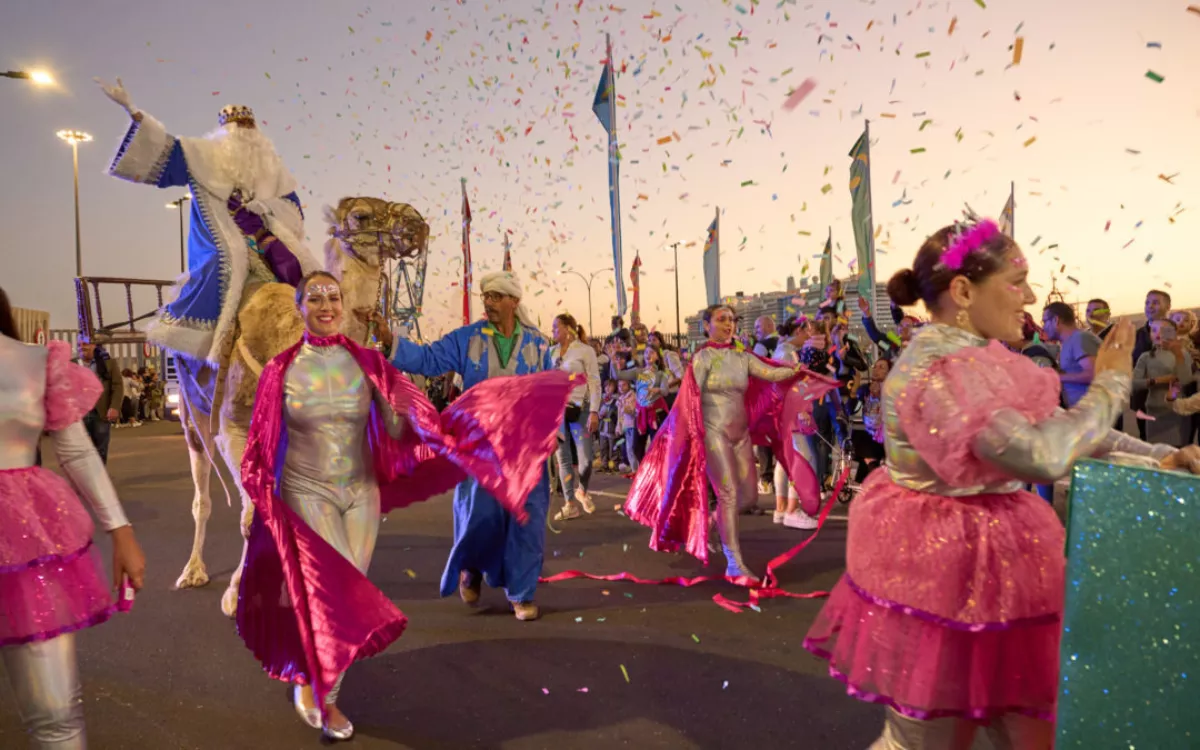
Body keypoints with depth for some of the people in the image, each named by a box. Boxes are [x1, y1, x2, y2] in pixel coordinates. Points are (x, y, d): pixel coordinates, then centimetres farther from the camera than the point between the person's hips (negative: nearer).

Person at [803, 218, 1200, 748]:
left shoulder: (971, 357, 6)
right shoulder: (939, 370, -27)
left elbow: (1054, 425, 11)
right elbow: (1044, 456, -33)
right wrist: (1110, 384, -16)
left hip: (979, 564, 10)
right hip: (946, 571, -10)